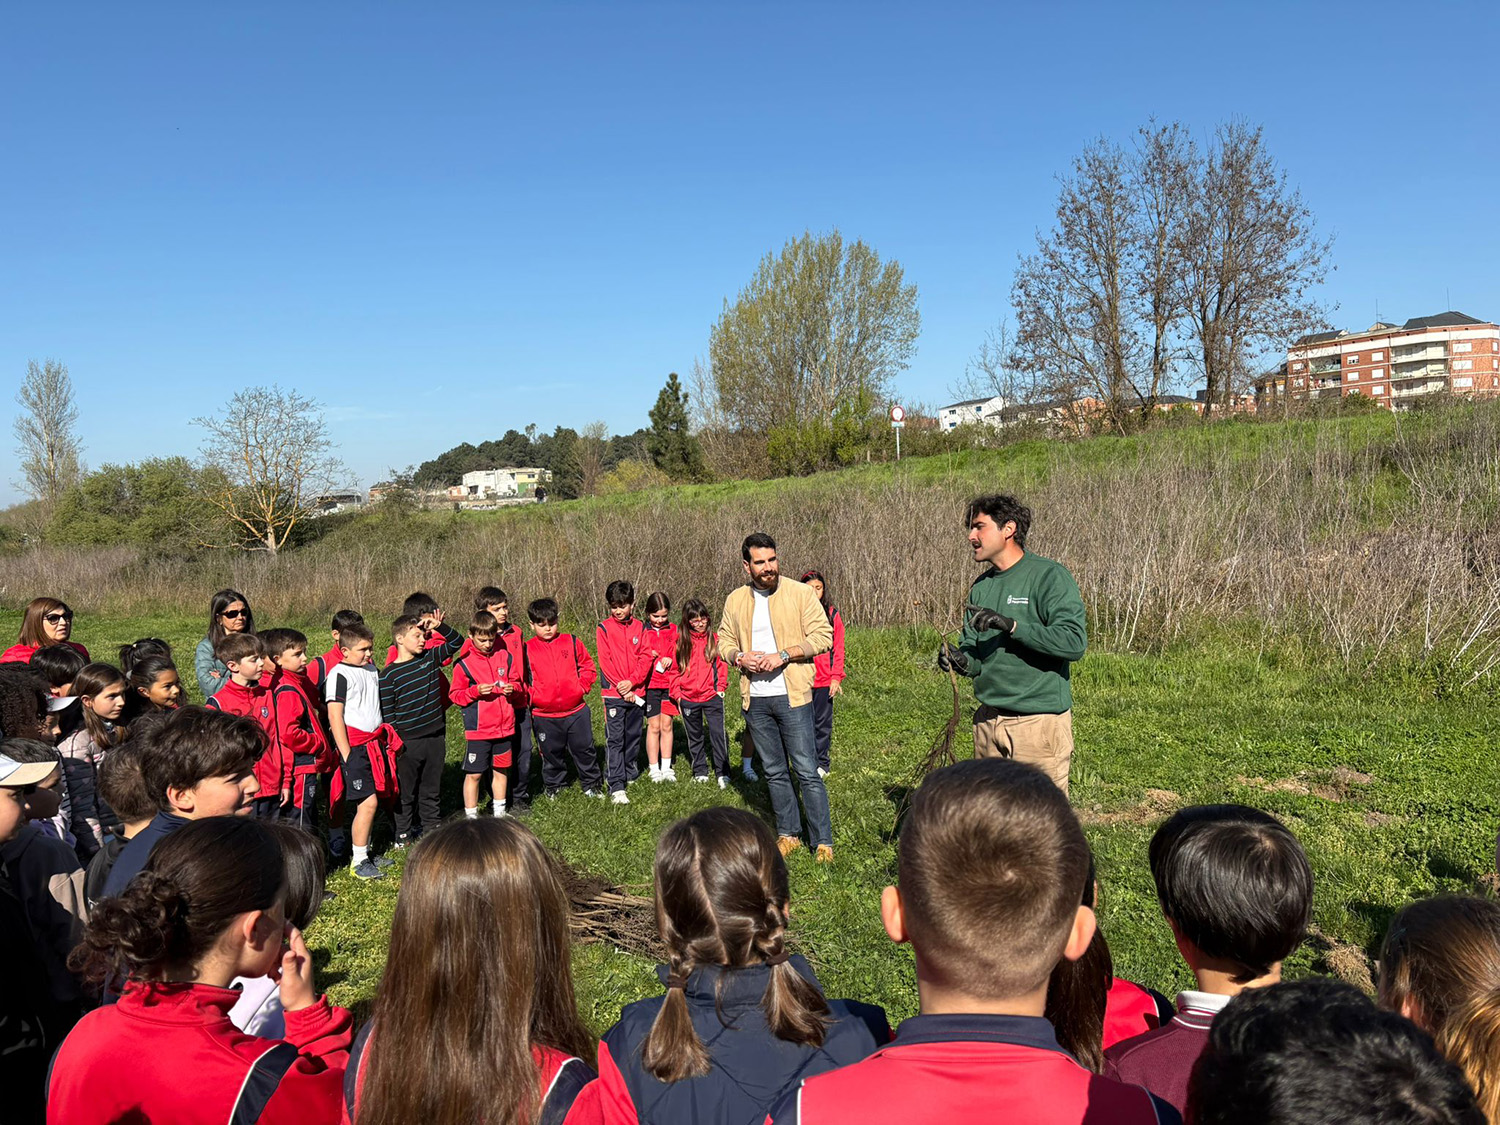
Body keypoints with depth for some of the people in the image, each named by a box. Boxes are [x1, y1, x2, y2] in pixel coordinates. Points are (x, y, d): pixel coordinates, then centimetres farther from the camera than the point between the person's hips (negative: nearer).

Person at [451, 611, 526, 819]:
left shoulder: (505, 657, 5)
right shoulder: (463, 663, -6)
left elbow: (518, 682, 14)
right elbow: (456, 694, -4)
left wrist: (513, 688, -8)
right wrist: (476, 691, -20)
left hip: (504, 727, 4)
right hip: (477, 730, -4)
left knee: (501, 771, 14)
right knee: (474, 774, 1)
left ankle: (499, 812, 29)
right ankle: (471, 816, 12)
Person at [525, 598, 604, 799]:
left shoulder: (571, 642, 2)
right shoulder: (527, 650, -1)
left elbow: (588, 667, 9)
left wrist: (582, 686, -3)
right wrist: (531, 696, -6)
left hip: (576, 710, 1)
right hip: (544, 715, -1)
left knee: (584, 748, 8)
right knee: (552, 753, 11)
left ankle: (591, 784, 24)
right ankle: (554, 786, 30)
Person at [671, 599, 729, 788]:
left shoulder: (714, 639, 1)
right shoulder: (681, 641, 1)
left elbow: (722, 664, 6)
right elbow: (675, 669, 6)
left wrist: (721, 687, -2)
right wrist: (677, 693, 2)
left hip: (712, 696, -1)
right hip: (688, 699, 1)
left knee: (718, 733, -6)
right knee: (694, 737, 13)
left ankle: (722, 773, 2)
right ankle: (700, 771, 26)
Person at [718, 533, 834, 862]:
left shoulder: (800, 593, -5)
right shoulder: (735, 600, 7)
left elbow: (822, 636, -7)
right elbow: (724, 640, 16)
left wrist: (784, 655, -17)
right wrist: (739, 657, -6)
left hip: (792, 696, -4)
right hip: (755, 699, 4)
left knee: (807, 770, -3)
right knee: (774, 772, 14)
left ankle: (823, 841, 6)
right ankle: (788, 834, 27)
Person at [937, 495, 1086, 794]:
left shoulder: (1049, 576, -8)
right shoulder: (981, 586, 13)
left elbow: (1075, 642, -19)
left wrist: (1011, 625, -23)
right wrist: (961, 660, -8)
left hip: (1040, 721, -7)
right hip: (989, 721, 7)